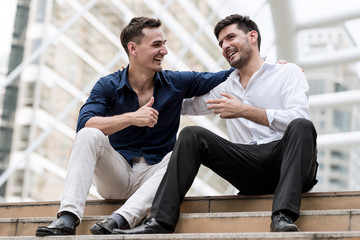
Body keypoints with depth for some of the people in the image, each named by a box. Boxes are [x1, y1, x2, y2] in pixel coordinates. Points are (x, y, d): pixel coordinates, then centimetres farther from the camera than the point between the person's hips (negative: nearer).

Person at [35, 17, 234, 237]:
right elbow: (84, 124, -19)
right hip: (116, 174, 0)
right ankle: (68, 218, -38)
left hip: (154, 174, 1)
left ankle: (122, 219, -44)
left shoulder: (176, 83, 3)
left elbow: (224, 78, 8)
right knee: (89, 136, -25)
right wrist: (131, 118, -27)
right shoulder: (108, 86, -2)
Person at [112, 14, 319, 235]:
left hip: (285, 159, -3)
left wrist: (244, 111, -15)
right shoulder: (227, 87, 25)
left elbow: (299, 118, -10)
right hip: (250, 171, 4)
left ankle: (283, 218, -47)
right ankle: (161, 221, -24)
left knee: (301, 127, -34)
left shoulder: (287, 72, 8)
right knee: (192, 135, -12)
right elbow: (184, 105, 32)